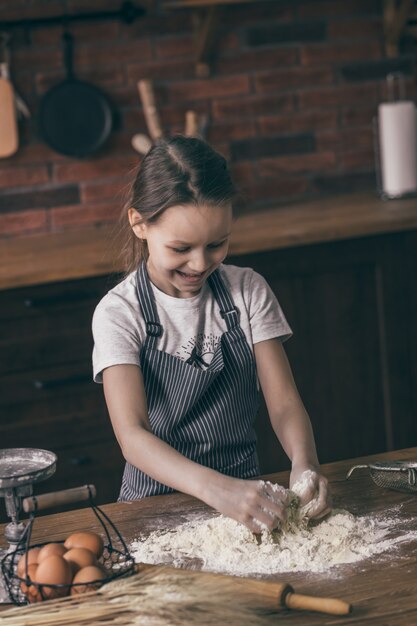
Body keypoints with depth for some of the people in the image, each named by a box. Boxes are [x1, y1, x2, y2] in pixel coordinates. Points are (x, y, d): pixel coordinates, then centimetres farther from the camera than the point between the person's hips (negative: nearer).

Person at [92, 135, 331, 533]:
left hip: (245, 492, 2)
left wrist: (304, 463, -25)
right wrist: (216, 489, -38)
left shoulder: (248, 292, 1)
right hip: (158, 497, -2)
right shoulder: (119, 312, -10)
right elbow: (132, 434, -21)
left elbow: (284, 404, -2)